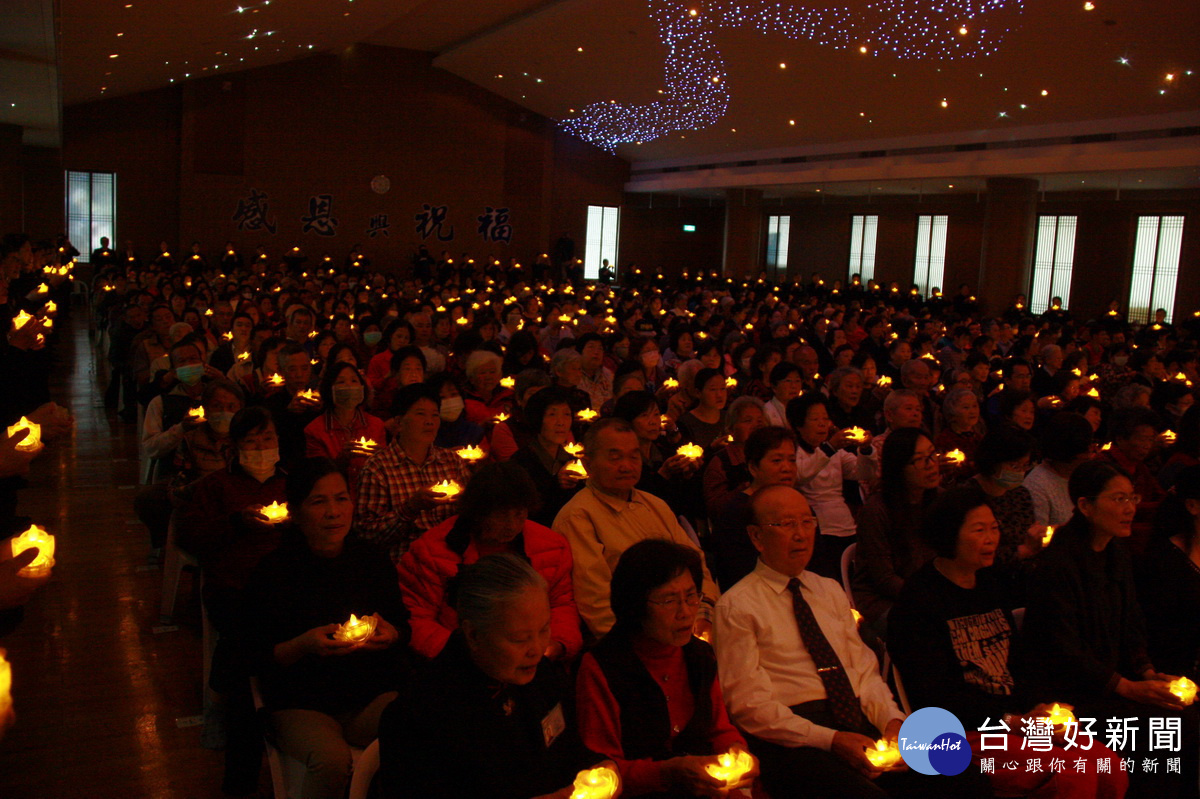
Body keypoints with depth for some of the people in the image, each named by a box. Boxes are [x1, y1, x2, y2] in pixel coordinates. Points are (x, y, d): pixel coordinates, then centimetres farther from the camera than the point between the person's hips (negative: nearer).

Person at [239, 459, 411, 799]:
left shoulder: (372, 560, 5)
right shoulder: (272, 572, -5)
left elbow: (404, 627, 15)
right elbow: (255, 656, -3)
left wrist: (391, 635, -10)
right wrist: (304, 645, -21)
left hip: (374, 695, 2)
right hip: (300, 704, -2)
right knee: (332, 758, -34)